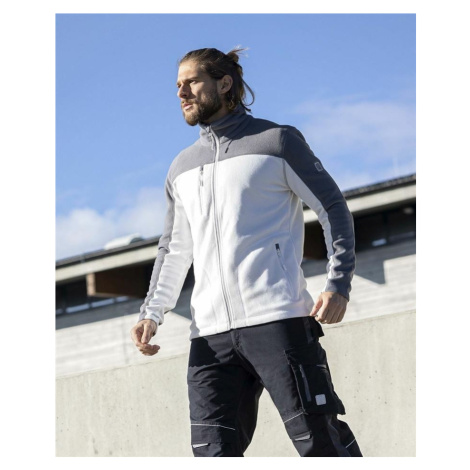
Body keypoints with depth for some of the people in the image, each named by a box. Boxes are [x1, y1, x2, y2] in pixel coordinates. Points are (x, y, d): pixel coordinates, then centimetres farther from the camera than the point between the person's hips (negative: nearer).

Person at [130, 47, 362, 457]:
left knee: (318, 439, -8)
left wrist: (338, 284, -8)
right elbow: (174, 251, 27)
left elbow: (333, 208, 6)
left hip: (278, 320, -5)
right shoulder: (181, 168, 23)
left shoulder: (277, 141, 7)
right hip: (210, 334, 5)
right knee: (214, 452, -5)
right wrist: (152, 313, 11)